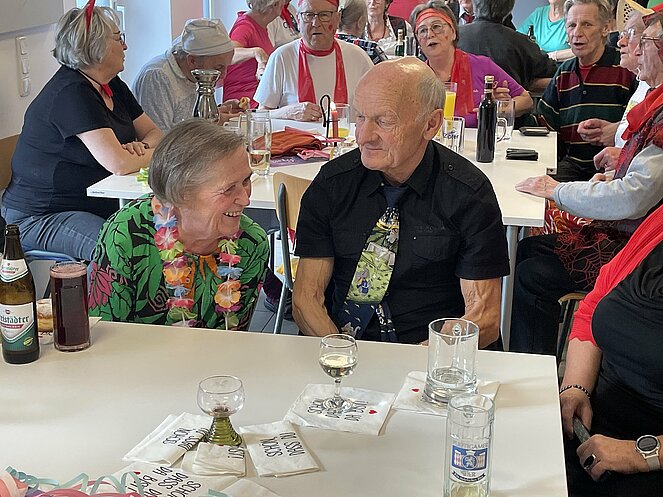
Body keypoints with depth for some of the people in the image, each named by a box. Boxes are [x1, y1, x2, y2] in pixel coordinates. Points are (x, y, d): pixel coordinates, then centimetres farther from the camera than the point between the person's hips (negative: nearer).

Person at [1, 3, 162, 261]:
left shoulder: (113, 86, 9)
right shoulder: (71, 94, -21)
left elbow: (153, 132, 13)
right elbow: (119, 163, -30)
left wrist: (143, 147, -11)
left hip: (95, 203, 9)